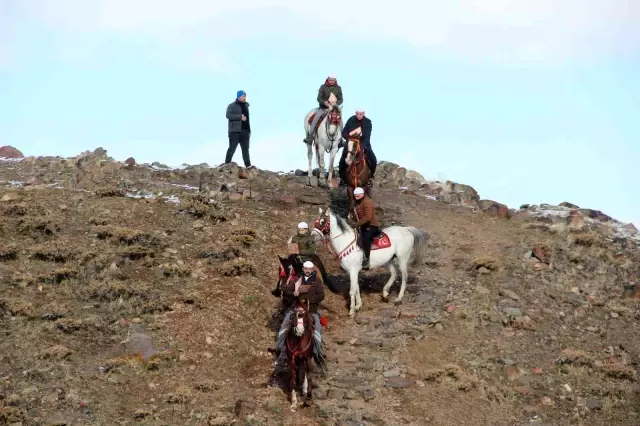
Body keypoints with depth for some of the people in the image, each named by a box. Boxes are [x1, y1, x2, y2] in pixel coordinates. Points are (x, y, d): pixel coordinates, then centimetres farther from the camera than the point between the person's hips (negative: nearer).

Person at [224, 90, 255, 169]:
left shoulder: (245, 105, 18)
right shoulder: (232, 106, -2)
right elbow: (228, 115, -17)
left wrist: (248, 129, 25)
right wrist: (240, 117, -21)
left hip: (245, 131, 6)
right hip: (235, 131, -6)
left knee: (245, 149, 2)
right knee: (232, 148, -6)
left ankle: (248, 165, -1)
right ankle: (227, 163, 0)